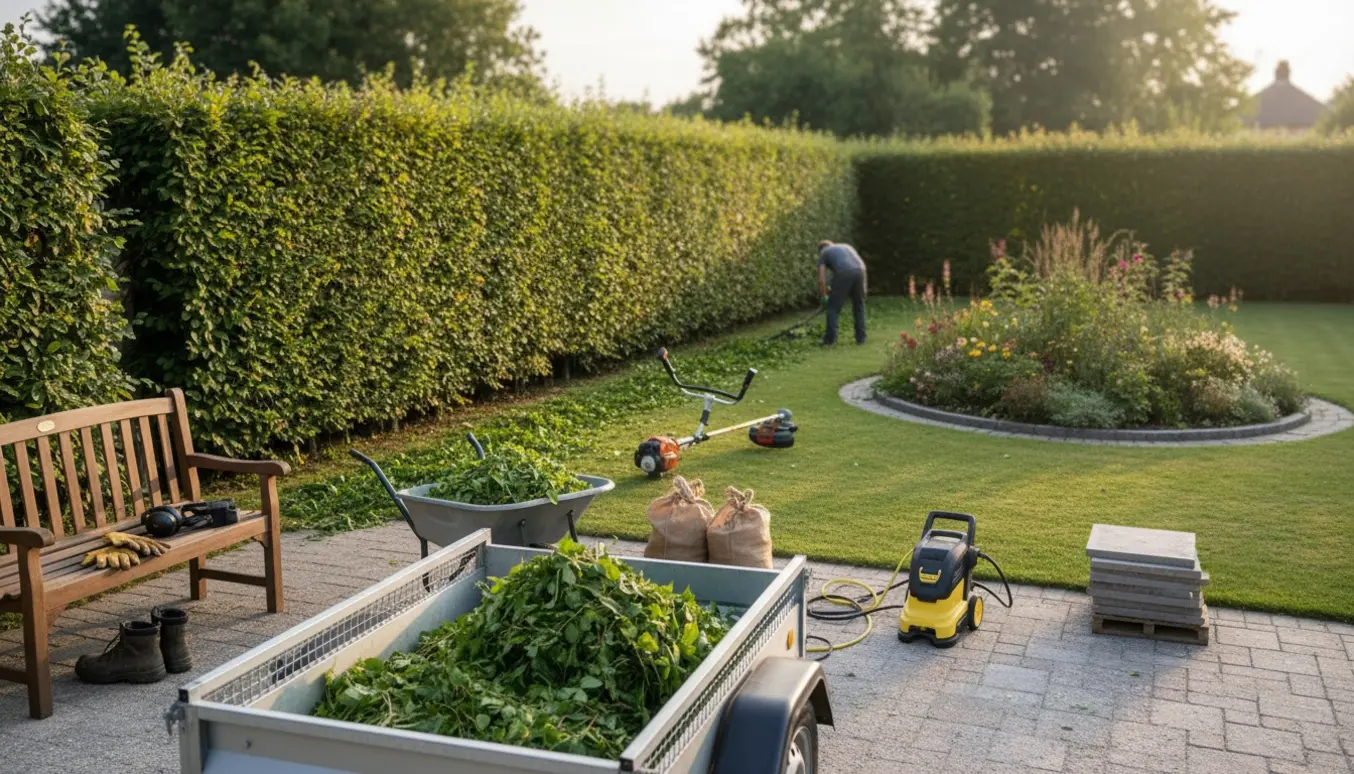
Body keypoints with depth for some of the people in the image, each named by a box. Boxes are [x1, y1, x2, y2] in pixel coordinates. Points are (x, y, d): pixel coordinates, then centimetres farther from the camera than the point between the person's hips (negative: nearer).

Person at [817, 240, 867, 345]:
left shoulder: (823, 253, 23)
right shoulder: (846, 247, 37)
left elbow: (822, 279, 13)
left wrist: (824, 297, 22)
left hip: (843, 273, -4)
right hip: (860, 270, 4)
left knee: (834, 307, 9)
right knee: (859, 306, 18)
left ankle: (830, 339, 10)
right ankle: (861, 338, 19)